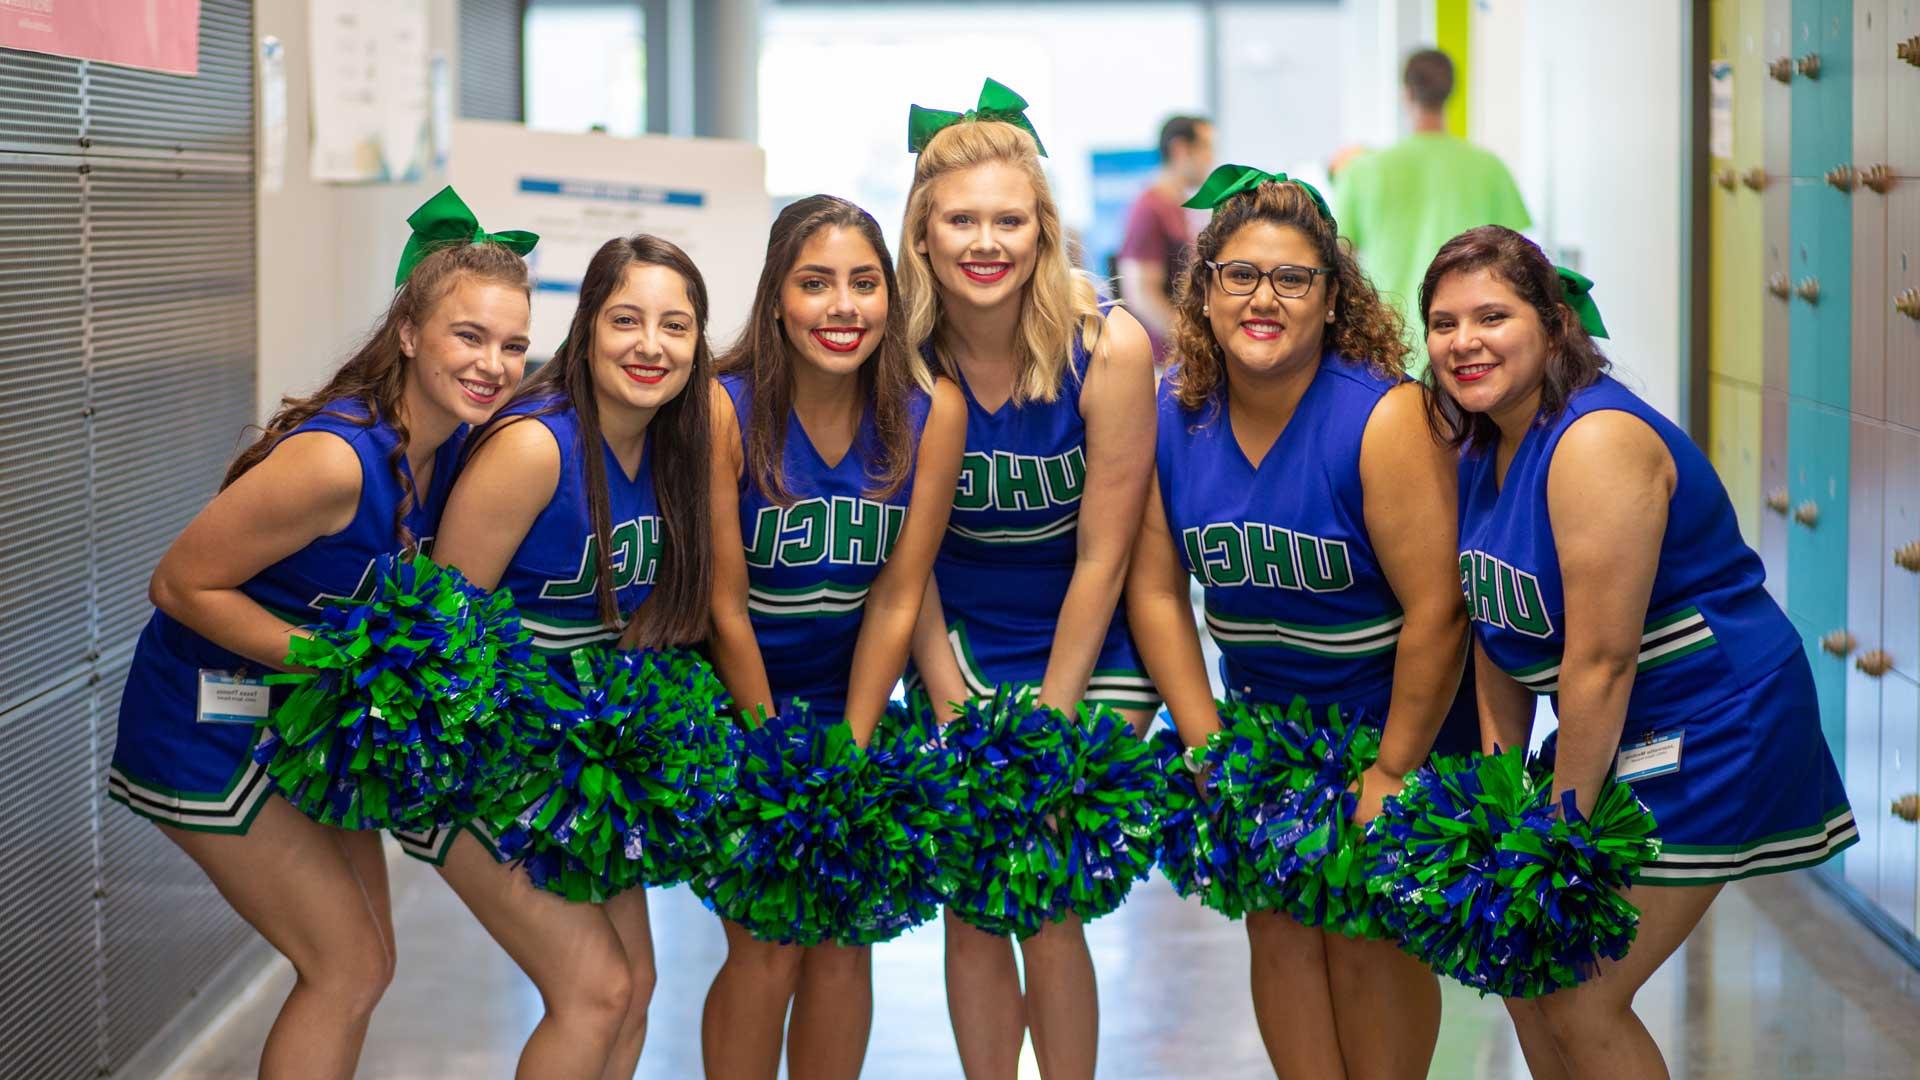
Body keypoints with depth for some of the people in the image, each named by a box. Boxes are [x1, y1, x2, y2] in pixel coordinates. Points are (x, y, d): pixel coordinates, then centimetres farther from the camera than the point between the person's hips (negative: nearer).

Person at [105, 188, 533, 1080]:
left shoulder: (457, 446, -7)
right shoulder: (335, 459, -31)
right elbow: (180, 583, -25)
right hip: (212, 728, -8)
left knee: (361, 964, 13)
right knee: (349, 968, -6)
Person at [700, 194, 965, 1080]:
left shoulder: (931, 412, -12)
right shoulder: (727, 409, -21)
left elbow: (896, 599, -8)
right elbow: (725, 606, -15)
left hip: (853, 698, 3)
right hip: (736, 703, -3)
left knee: (843, 944, 3)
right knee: (767, 953, -6)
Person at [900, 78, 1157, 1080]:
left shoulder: (1109, 348, -18)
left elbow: (1101, 555, -13)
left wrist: (1048, 720, -11)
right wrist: (956, 717, -9)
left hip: (1088, 653, -2)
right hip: (958, 648, 2)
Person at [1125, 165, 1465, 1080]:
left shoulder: (1384, 416, -25)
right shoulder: (1171, 414, -10)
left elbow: (1436, 612, -24)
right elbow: (1156, 589, -3)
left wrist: (1393, 774, -18)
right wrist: (1208, 748, -6)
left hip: (1395, 717, -4)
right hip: (1266, 714, 4)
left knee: (1370, 936, -3)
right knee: (1279, 927, 4)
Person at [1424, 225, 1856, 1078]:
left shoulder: (1596, 442, -24)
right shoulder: (1480, 447, 4)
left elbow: (1602, 661, -25)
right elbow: (1496, 631, 9)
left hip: (1709, 733, -9)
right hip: (1622, 735, 9)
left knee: (1580, 1000, -7)